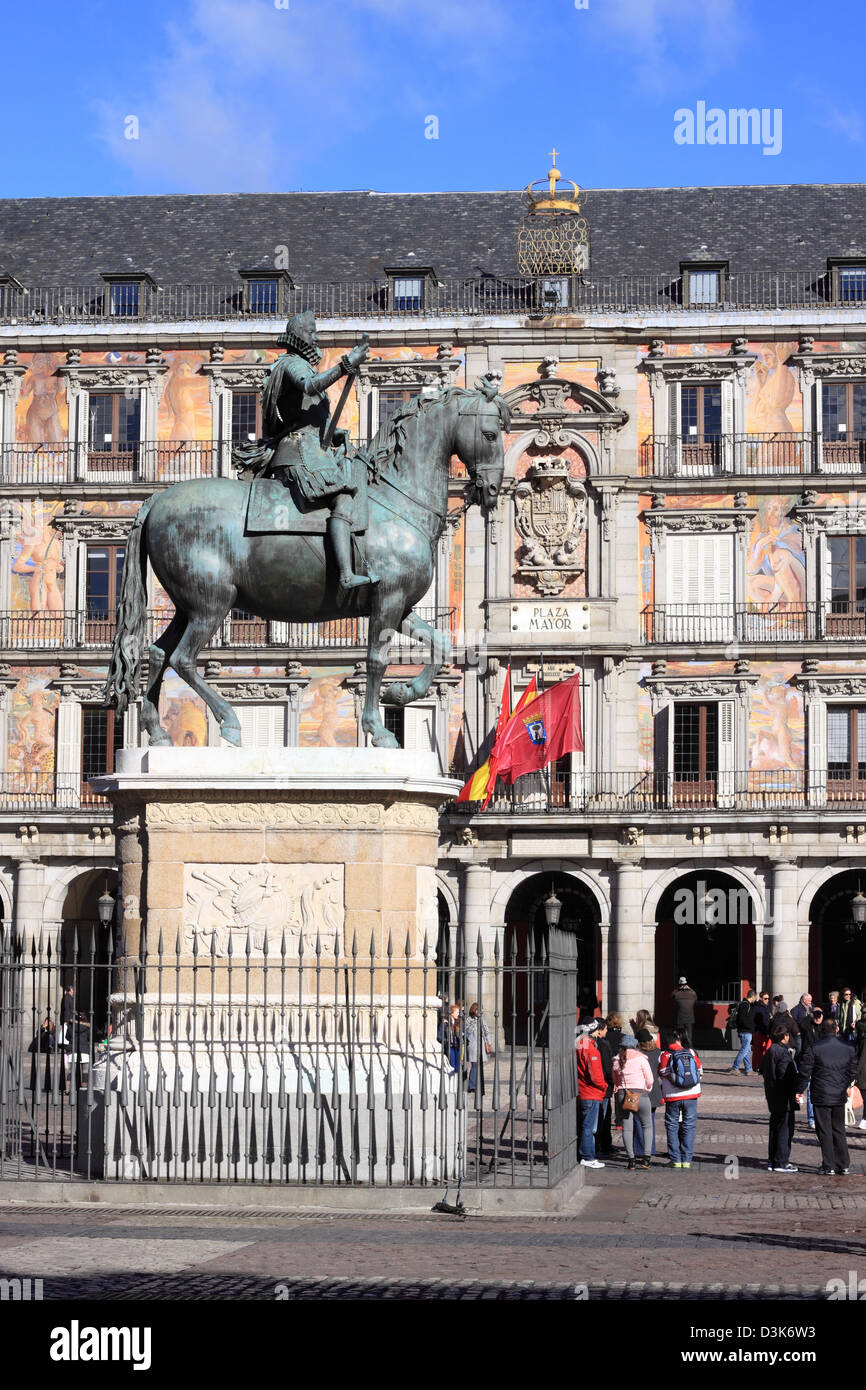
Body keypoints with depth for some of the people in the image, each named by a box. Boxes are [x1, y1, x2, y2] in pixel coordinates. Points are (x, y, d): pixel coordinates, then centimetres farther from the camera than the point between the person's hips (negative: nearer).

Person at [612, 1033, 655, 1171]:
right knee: (647, 1126, 12)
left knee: (627, 1127, 4)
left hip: (622, 1095, 3)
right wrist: (647, 1090, 15)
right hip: (640, 1094, -3)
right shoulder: (640, 1059, -6)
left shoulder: (616, 1061, 7)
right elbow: (650, 1079, -3)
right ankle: (646, 1158, 5)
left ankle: (631, 1160, -2)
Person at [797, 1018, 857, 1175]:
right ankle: (843, 1165, 17)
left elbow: (805, 1072, -8)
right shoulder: (848, 1048, 1)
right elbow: (852, 1070, 14)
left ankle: (829, 1166, 4)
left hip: (821, 1096, -4)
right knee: (839, 1129, 16)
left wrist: (800, 1091, 4)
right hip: (840, 1097, 4)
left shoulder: (814, 1049, -11)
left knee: (825, 1132, 3)